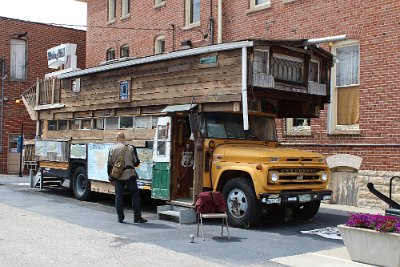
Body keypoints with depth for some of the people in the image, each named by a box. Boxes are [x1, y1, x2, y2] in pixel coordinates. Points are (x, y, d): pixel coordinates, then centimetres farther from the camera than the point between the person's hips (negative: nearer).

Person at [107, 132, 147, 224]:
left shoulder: (112, 150, 4)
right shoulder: (131, 148, -1)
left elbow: (110, 165, 5)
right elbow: (136, 162, 0)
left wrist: (111, 178, 13)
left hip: (118, 177, 2)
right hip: (129, 175, -2)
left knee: (119, 197, 8)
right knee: (135, 195, 5)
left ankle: (120, 218, 10)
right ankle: (137, 217, 4)